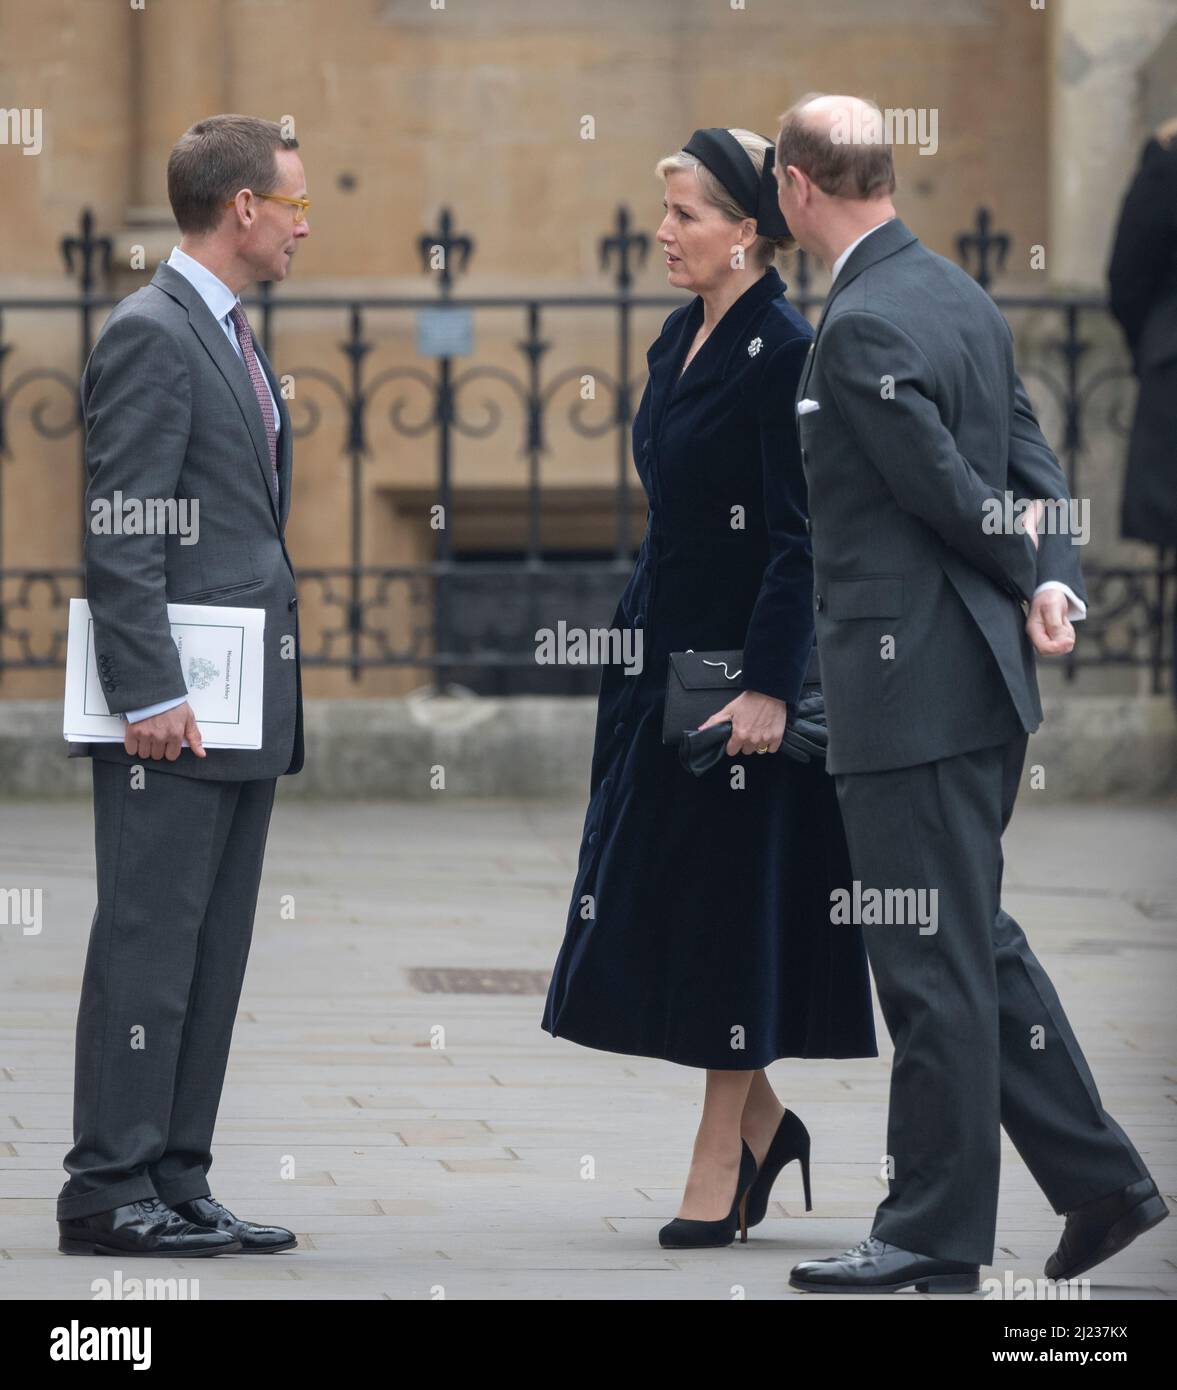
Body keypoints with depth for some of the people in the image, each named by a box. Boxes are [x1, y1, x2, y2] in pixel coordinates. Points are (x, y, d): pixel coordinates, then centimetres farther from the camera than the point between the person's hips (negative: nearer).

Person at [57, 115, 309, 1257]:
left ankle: (176, 1188, 12)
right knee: (147, 949, -7)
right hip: (177, 711, -10)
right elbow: (120, 536, -16)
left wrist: (271, 694, 18)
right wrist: (151, 695, -21)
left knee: (211, 959, 9)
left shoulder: (231, 338, 18)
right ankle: (110, 1193, -4)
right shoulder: (150, 335, -11)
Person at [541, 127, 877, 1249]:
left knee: (727, 900, -2)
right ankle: (760, 1117, 22)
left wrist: (766, 686, -22)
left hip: (739, 661, -9)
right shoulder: (682, 342, 11)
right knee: (651, 895, 9)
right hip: (661, 651, 9)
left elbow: (800, 541, -18)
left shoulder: (783, 354, -15)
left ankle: (721, 1159, 5)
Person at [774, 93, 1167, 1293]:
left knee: (932, 959, -2)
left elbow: (950, 489, -16)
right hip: (976, 669, 10)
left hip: (912, 684, -10)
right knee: (972, 938, 18)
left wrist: (1033, 585, 1)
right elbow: (1029, 466, 10)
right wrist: (1050, 581, -5)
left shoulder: (863, 327, -18)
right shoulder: (961, 296, 11)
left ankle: (935, 1237, 5)